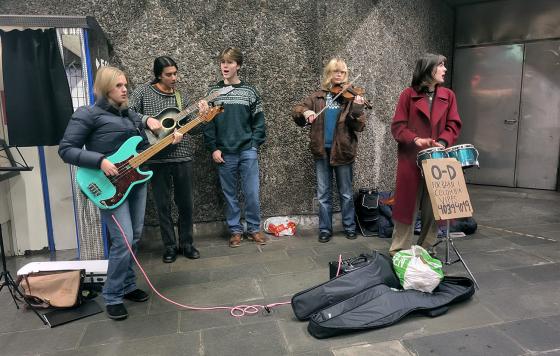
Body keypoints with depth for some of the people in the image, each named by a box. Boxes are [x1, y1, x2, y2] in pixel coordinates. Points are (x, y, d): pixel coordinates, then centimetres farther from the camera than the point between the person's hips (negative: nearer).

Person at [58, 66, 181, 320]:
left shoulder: (131, 114, 14)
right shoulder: (88, 114, -6)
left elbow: (143, 148, 18)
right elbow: (65, 149, -9)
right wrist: (100, 161, -21)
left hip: (137, 181, 7)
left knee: (135, 237, 11)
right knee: (124, 240, -11)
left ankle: (128, 286, 27)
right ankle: (112, 297, 6)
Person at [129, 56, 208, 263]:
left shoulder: (180, 96, 11)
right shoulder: (143, 92, 2)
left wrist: (201, 115, -7)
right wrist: (146, 119, -19)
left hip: (182, 156, 3)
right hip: (157, 159, -2)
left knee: (185, 203, 8)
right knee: (163, 205, 7)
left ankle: (186, 243, 23)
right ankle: (170, 246, 21)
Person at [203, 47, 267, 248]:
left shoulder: (249, 91, 4)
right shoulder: (213, 92, 5)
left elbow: (258, 121, 4)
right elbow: (208, 123, 3)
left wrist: (254, 144, -4)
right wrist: (213, 148, -4)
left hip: (248, 151, 0)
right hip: (224, 153, 1)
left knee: (252, 193, 1)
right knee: (229, 194, 8)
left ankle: (254, 228, 18)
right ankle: (235, 230, 21)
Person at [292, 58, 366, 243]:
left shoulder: (350, 96, -1)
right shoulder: (317, 97, 6)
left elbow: (358, 126, -8)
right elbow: (296, 112, 1)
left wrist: (357, 109, -26)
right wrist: (305, 112, -20)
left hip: (343, 150, -1)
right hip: (322, 151, 2)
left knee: (346, 193, 11)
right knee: (323, 194, 9)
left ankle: (350, 227, 27)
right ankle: (325, 229, 21)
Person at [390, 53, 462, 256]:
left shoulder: (448, 96, 11)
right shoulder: (408, 94, 0)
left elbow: (453, 125, 6)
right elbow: (398, 126, -3)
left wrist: (443, 142, -13)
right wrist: (415, 139, -20)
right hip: (411, 159, -3)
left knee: (433, 206, 7)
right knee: (407, 204, 1)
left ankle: (426, 248, 22)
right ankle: (399, 250, 12)